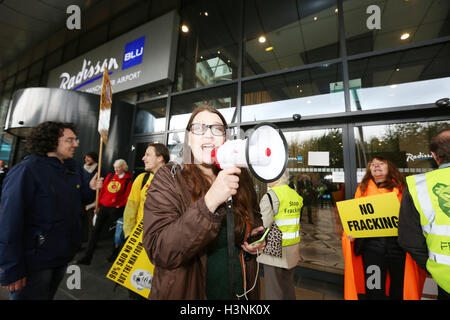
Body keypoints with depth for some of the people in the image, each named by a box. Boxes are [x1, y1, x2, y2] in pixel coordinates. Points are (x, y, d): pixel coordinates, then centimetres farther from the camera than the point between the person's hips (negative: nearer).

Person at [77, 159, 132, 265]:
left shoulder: (128, 180, -6)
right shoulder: (110, 176, 9)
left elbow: (127, 197, -8)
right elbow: (102, 191, 12)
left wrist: (119, 206, -11)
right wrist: (98, 205, 11)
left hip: (116, 209, -4)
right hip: (104, 207, 5)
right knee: (96, 230, 6)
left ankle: (114, 255, 27)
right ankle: (87, 257, 17)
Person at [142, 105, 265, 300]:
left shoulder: (240, 176, -5)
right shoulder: (168, 178, -17)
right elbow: (159, 251, -26)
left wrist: (257, 236, -9)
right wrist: (209, 202, -38)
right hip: (187, 292, -3)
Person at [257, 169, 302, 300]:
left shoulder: (270, 196, -21)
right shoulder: (296, 195, 3)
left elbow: (264, 225, -23)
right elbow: (293, 222, 11)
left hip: (275, 250, -7)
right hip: (292, 250, 7)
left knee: (274, 290, 9)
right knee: (288, 285, 25)